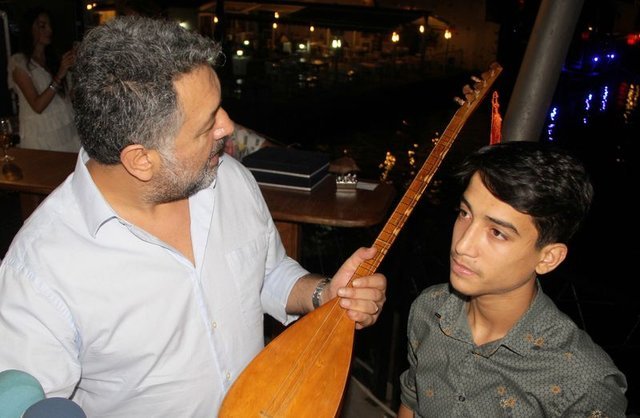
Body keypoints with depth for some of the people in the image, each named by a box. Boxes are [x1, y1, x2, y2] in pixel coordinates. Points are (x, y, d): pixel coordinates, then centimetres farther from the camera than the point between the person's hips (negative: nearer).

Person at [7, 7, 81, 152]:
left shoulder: (52, 59, 13)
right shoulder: (19, 62, -7)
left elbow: (68, 95, 7)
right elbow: (37, 105, -16)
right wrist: (59, 76, -22)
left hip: (67, 130, 6)